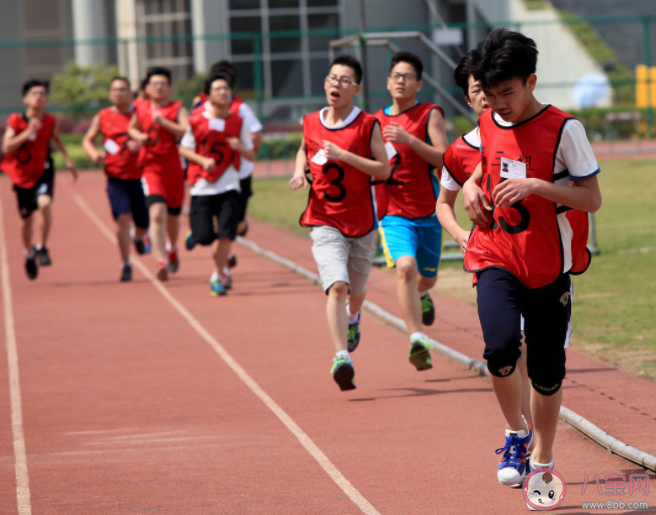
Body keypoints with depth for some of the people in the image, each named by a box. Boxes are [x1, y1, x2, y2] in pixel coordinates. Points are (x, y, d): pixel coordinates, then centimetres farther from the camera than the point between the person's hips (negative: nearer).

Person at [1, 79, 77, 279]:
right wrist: (28, 132, -28)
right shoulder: (17, 120, -13)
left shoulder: (50, 121, -4)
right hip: (22, 174, 0)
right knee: (27, 218, 10)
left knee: (45, 204, -28)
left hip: (43, 172, 0)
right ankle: (29, 255, 36)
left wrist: (68, 161, 11)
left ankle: (41, 248, -10)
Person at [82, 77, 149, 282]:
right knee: (123, 218, -16)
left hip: (139, 176, 0)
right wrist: (93, 153, -8)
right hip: (116, 178, 0)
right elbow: (87, 140, 13)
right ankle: (125, 265, -6)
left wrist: (141, 144, -23)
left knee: (142, 222, 8)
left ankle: (139, 237, 47)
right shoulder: (102, 117, 3)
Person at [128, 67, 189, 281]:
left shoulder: (178, 109, -3)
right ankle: (162, 261, -25)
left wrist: (163, 122, -25)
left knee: (172, 217, 16)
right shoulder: (140, 109, 6)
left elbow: (187, 133, -18)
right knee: (157, 214, -20)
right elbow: (132, 128, 25)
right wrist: (138, 136, 3)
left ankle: (172, 248, 48)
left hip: (175, 171, 0)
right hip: (152, 169, 0)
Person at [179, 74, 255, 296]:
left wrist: (240, 148, -15)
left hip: (228, 186, 1)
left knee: (226, 234, -12)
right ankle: (222, 268, 28)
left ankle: (218, 276, 7)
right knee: (204, 236, -6)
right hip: (202, 186, -1)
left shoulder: (238, 122, 2)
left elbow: (251, 156, 7)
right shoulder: (197, 120, -3)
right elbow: (184, 149, 5)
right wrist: (203, 160, -13)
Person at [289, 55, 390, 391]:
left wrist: (344, 156, -21)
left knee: (356, 289, 17)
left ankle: (352, 318, 54)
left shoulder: (368, 125, -7)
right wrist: (300, 172, 4)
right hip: (324, 222, 0)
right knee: (337, 286, -20)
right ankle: (342, 357, -26)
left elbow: (383, 170, -11)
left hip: (361, 222, 0)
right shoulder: (311, 123, 3)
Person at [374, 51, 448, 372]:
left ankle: (420, 296, 55)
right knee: (405, 267, -25)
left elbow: (444, 159, -15)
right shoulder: (377, 121, 7)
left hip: (428, 212, 0)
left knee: (427, 278, 16)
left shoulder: (430, 115, -3)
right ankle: (417, 341, -30)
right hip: (393, 213, 0)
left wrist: (410, 140, -25)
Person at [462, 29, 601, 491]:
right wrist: (472, 187, 2)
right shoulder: (489, 124, 4)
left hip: (549, 265, -2)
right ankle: (516, 435, 1)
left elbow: (593, 199, -13)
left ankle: (542, 458, 28)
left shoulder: (563, 129, -12)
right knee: (501, 345, -23)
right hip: (496, 259, 2)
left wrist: (536, 186, -25)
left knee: (547, 370, 6)